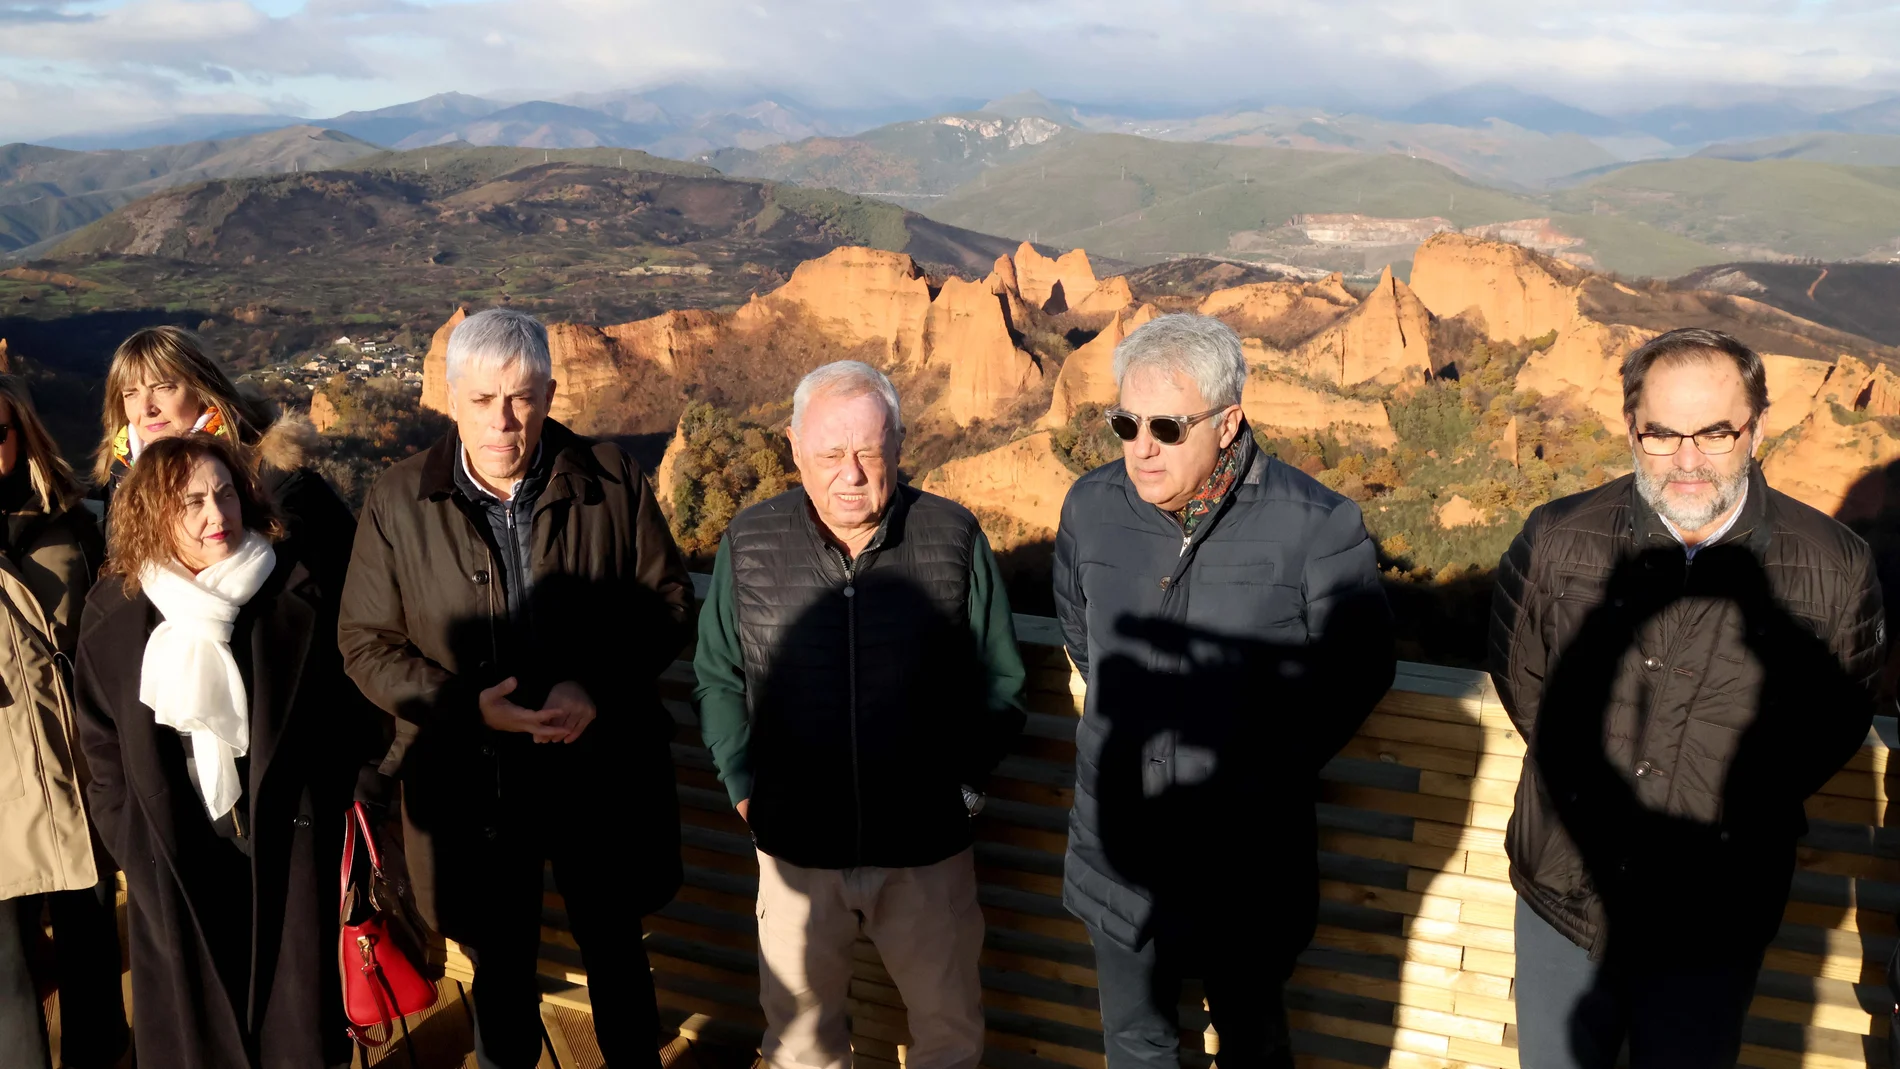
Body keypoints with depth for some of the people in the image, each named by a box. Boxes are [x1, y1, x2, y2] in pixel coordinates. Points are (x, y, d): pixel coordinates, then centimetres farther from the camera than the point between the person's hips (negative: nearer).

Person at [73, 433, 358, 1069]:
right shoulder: (115, 611, -1)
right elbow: (100, 743, 6)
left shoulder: (293, 594, -6)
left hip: (285, 852, -1)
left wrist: (325, 821, -4)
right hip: (172, 864, 1)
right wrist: (133, 846, 2)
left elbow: (337, 718, -1)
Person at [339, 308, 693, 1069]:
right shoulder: (398, 503, -6)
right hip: (472, 785, 0)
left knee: (616, 955, 20)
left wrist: (600, 688, -17)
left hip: (602, 774, 0)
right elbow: (366, 643, -2)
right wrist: (467, 705, -18)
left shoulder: (611, 480, -7)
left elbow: (668, 600, -1)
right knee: (500, 970, 20)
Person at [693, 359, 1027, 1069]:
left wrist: (963, 783, -3)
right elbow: (719, 680, 5)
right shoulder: (750, 545, -6)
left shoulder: (954, 538, -9)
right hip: (796, 849, 1)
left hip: (928, 850, -1)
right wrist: (746, 790, 0)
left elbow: (999, 681, 0)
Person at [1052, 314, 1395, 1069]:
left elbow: (1360, 669, -2)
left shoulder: (1317, 528, -19)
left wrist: (1277, 765, 1)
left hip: (1248, 868, -3)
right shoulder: (1092, 507, -7)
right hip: (1120, 861, 3)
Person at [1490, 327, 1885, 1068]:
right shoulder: (1558, 541, -11)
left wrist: (1743, 802, 0)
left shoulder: (1835, 569, -13)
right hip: (1560, 895, 1)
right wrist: (1588, 777, 5)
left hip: (1712, 928, -1)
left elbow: (1834, 720, 3)